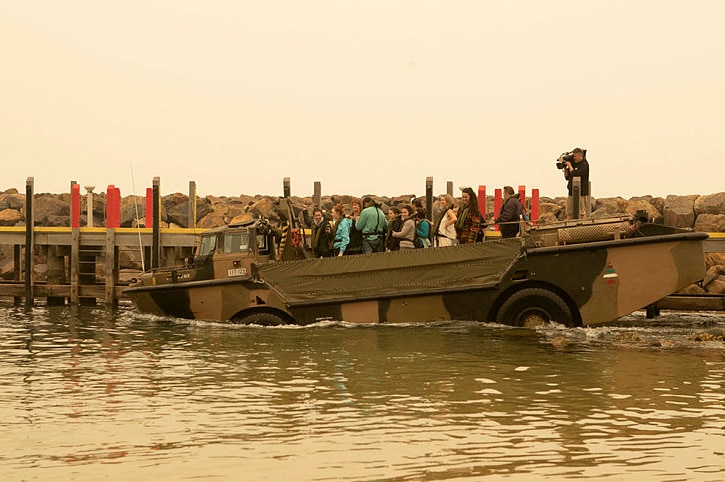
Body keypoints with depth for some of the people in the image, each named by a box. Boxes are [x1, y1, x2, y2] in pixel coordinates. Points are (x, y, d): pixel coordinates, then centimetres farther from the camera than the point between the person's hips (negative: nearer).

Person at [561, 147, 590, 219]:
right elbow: (567, 177, 18)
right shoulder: (574, 164, 14)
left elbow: (575, 175, -20)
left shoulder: (584, 164, -9)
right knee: (569, 213, 6)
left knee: (581, 213, -5)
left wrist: (569, 165, -10)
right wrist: (565, 168, 4)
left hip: (581, 193, -8)